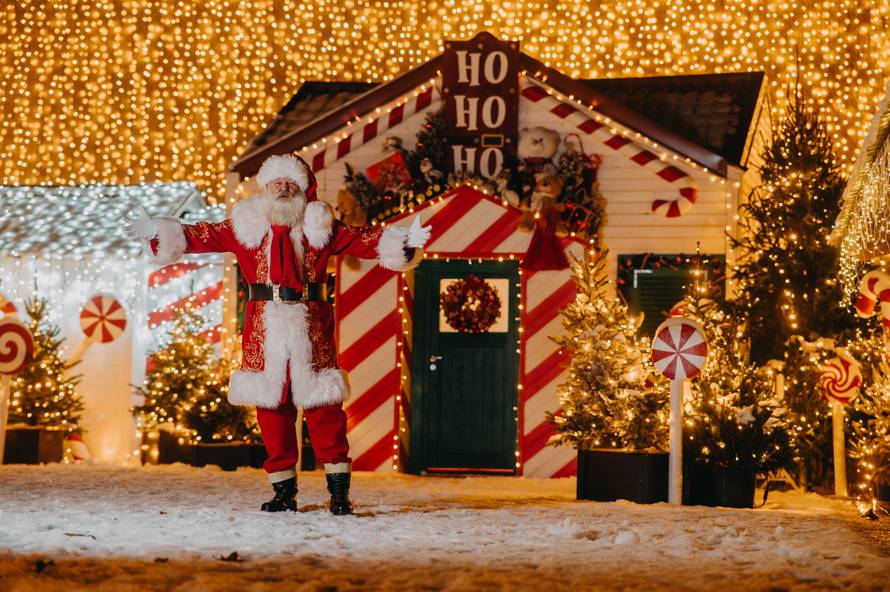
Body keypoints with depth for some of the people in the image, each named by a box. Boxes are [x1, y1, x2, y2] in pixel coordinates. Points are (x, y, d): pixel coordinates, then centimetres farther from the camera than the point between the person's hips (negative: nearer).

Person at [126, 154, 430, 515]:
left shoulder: (320, 226, 8)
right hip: (265, 330, 1)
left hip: (311, 328, -1)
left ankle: (339, 490, 1)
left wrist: (404, 241, -12)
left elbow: (364, 240, 1)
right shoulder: (247, 226, 10)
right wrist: (159, 232, -2)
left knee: (323, 406, -4)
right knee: (271, 407, 3)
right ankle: (284, 491, 11)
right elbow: (203, 236, 8)